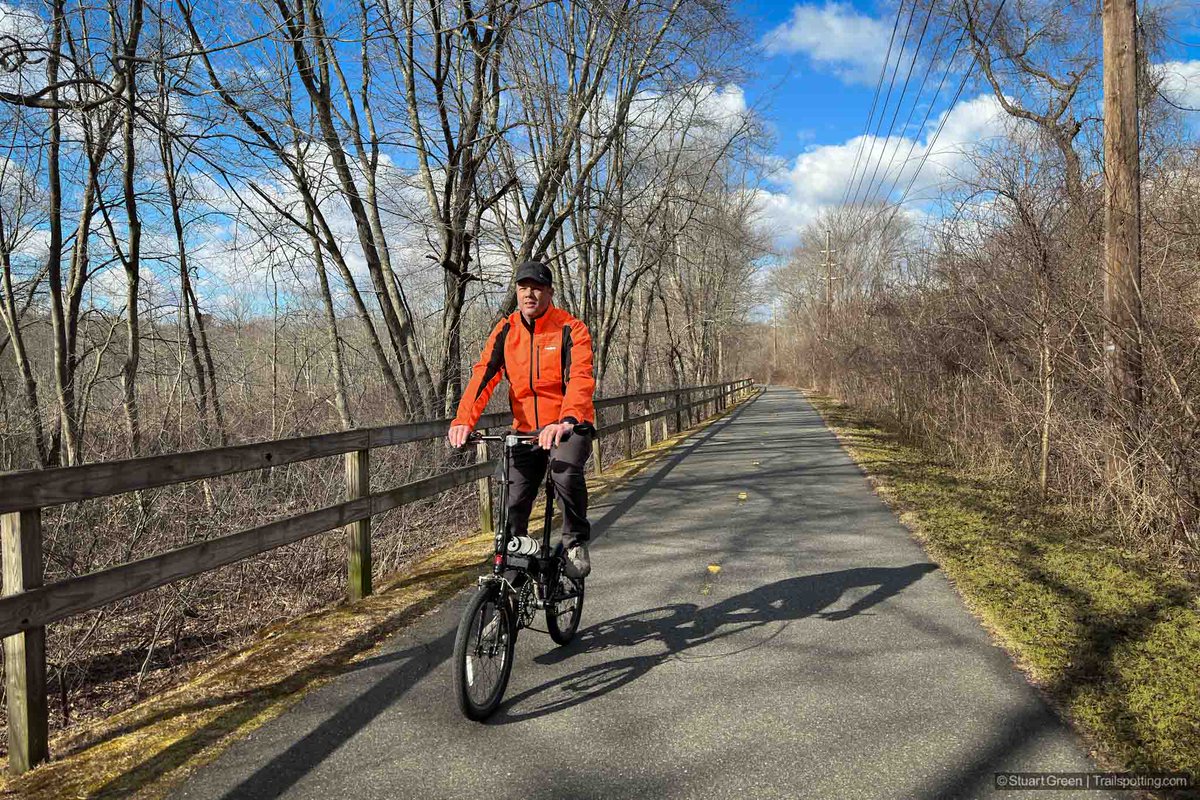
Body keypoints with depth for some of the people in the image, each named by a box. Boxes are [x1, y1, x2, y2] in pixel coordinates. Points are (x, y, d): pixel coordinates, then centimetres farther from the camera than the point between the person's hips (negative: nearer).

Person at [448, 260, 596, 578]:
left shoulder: (571, 329, -11)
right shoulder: (505, 330, 0)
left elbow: (581, 378, -26)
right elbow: (483, 374, -13)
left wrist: (566, 420, -46)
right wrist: (463, 420, -30)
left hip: (568, 426, -3)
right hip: (526, 429, 4)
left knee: (566, 472, -32)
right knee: (513, 505, -1)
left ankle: (576, 542, -7)